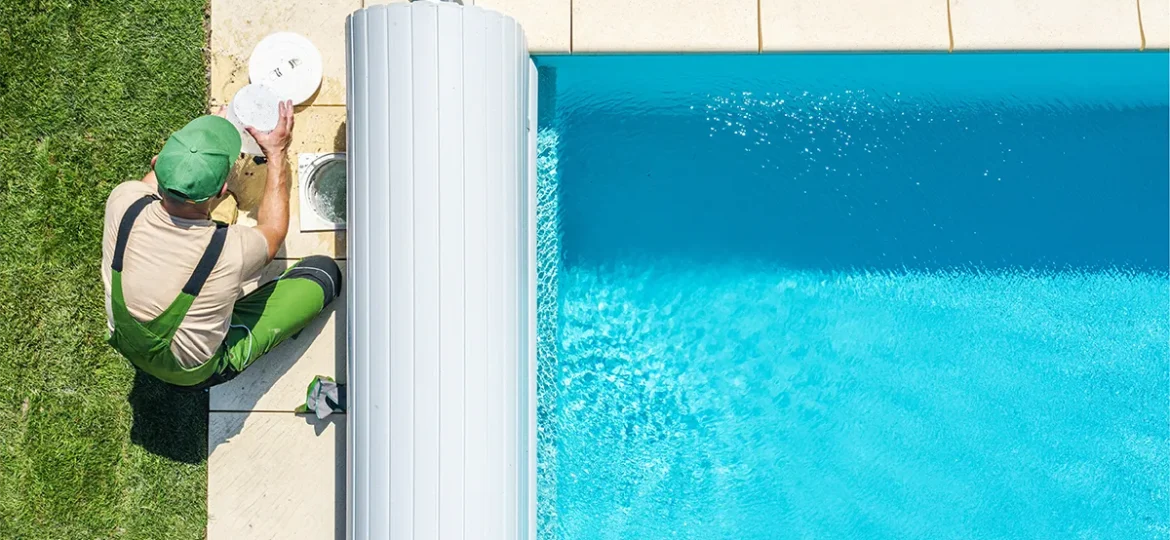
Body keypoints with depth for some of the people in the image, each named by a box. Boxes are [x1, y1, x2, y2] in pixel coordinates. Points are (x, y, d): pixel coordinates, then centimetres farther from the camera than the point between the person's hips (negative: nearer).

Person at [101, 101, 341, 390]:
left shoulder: (123, 202, -29)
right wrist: (277, 154, -3)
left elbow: (154, 177, 0)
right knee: (324, 271, 1)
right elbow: (273, 230, -12)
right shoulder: (231, 251, -39)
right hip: (195, 374, -4)